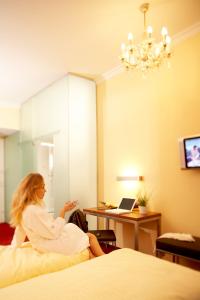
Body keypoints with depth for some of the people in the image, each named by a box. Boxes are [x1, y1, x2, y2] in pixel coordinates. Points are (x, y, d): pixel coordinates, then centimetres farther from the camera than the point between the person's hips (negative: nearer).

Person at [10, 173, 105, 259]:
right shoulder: (33, 211, -27)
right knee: (90, 237, 4)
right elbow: (54, 233, -24)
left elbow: (20, 231, 14)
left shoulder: (23, 209, 3)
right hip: (53, 245, -9)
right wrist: (63, 211, -20)